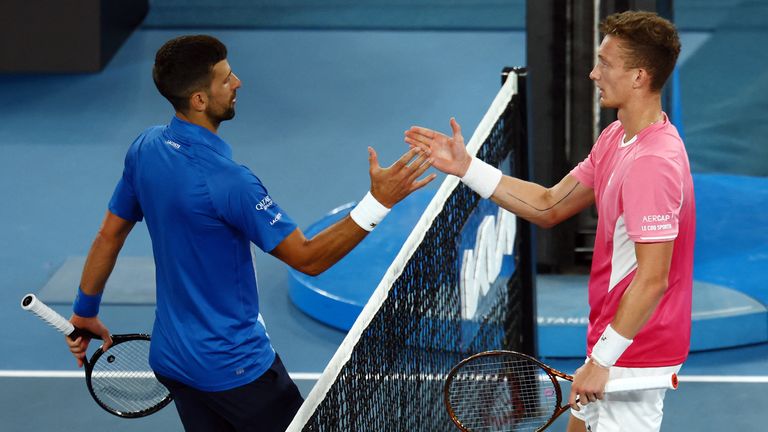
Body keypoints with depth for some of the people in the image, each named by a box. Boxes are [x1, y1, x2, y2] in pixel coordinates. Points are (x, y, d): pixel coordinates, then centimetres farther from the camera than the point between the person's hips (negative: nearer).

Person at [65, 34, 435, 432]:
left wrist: (85, 312, 22)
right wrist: (378, 201, -26)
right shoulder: (226, 180, -27)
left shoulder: (145, 149, -3)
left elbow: (109, 234, 9)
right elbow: (307, 258, -22)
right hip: (234, 366, -8)